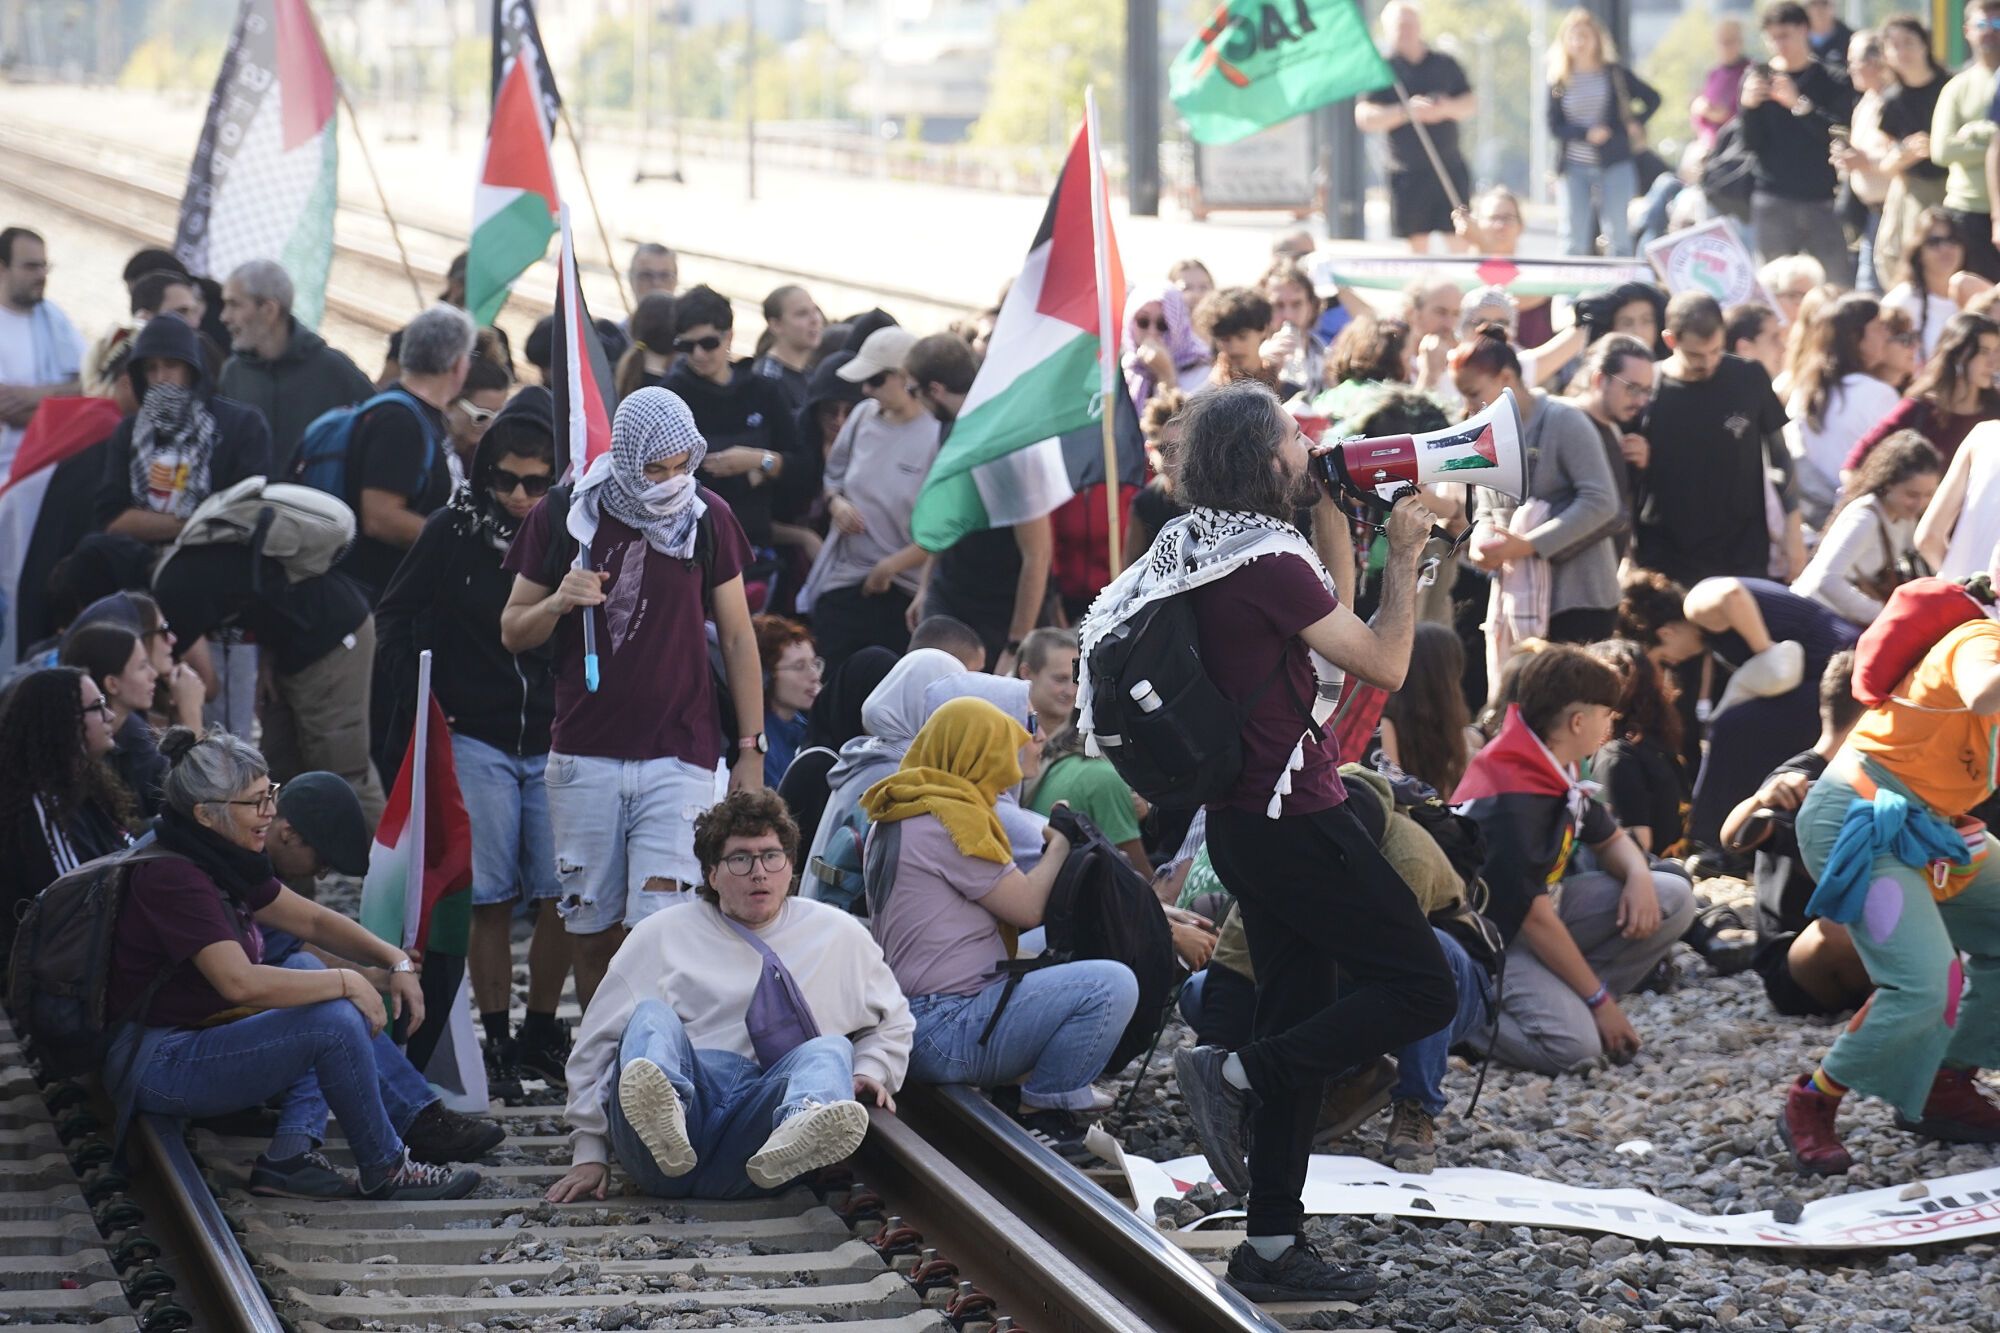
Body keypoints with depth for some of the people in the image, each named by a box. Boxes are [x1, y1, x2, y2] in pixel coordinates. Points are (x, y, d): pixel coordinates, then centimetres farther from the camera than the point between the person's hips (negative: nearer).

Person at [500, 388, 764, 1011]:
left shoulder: (707, 518, 4)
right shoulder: (561, 517, 3)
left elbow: (736, 636, 9)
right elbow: (513, 633, 9)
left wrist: (751, 748, 6)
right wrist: (557, 603, -13)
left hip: (679, 759, -1)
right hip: (583, 759, 1)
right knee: (594, 935, 4)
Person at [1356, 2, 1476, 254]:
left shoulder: (1445, 64, 10)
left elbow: (1472, 104, 10)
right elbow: (1364, 118, -9)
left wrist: (1447, 108, -12)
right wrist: (1406, 112, -22)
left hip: (1450, 168, 2)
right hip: (1408, 173, -2)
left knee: (1460, 241, -2)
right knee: (1417, 244, 2)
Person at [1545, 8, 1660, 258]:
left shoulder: (1614, 74, 4)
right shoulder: (1559, 82, 3)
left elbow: (1652, 98, 11)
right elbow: (1554, 126, -2)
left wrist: (1635, 125, -2)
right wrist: (1586, 134, -16)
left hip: (1615, 164, 0)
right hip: (1575, 168, 0)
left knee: (1618, 234, -2)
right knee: (1575, 239, -2)